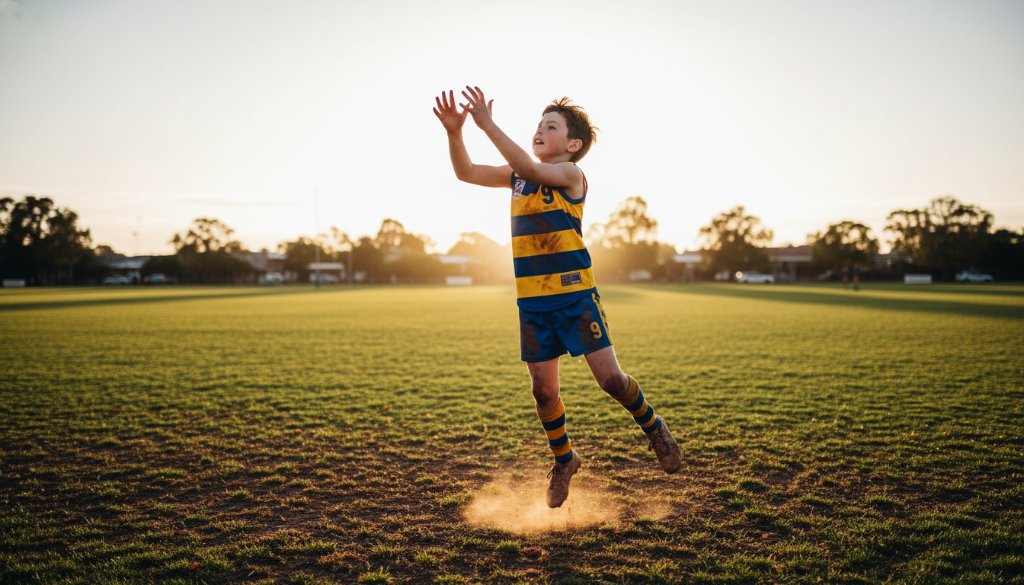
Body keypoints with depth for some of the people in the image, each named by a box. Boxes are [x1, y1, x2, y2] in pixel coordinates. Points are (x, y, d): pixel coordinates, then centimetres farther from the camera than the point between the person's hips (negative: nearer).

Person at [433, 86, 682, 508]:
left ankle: (653, 428, 25)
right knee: (543, 389, 9)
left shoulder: (571, 174, -9)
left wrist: (487, 124, -29)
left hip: (575, 295, -5)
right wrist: (454, 132, -11)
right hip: (532, 303, 5)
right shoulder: (517, 177, 10)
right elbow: (466, 173, 5)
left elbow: (528, 168, -27)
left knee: (610, 379, -6)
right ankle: (563, 460, 32)